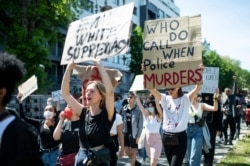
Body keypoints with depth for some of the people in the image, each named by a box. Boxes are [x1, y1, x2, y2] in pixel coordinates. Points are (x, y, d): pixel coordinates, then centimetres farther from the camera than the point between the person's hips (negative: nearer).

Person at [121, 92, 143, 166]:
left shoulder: (138, 110, -11)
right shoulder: (124, 108, 3)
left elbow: (140, 124, -10)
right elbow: (122, 120, 10)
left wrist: (138, 135, -12)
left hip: (133, 133, -5)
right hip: (125, 132, 5)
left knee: (133, 151, 6)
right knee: (126, 150, 13)